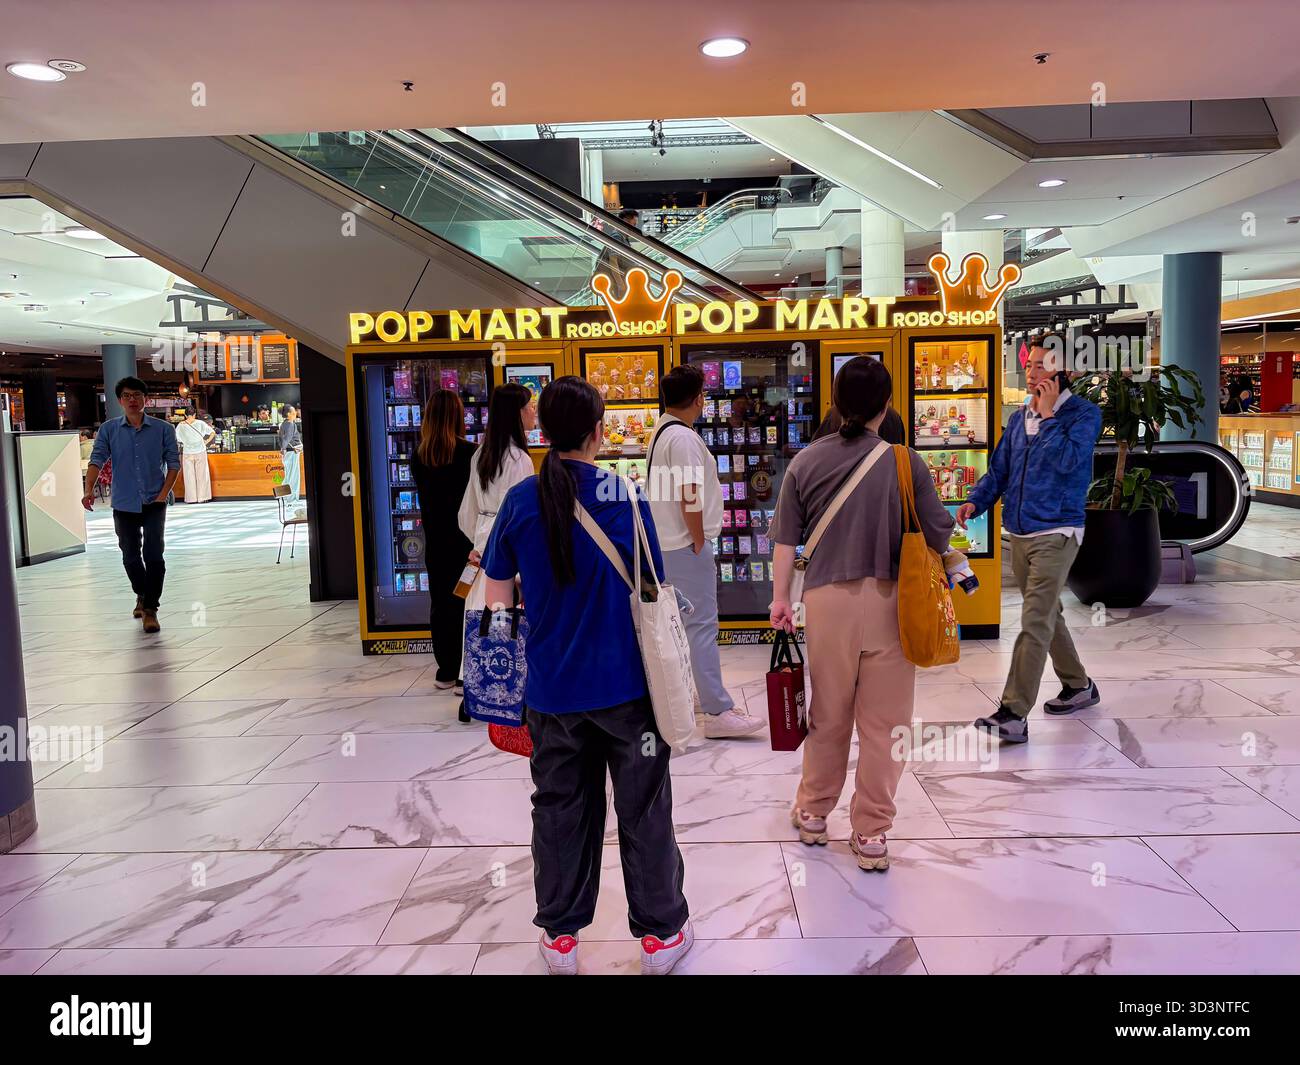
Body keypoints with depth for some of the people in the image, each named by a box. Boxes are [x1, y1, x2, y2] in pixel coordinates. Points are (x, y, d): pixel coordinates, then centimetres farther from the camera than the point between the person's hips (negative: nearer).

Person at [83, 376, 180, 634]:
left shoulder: (162, 429, -1)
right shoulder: (109, 429, 2)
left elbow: (173, 462, 0)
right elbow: (97, 459, -6)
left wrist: (164, 494, -10)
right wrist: (89, 490, -20)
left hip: (154, 504, -2)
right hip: (123, 505, 2)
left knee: (153, 555, -10)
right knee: (130, 556, 13)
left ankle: (150, 609, -3)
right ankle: (141, 595, 37)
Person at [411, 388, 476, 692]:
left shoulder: (419, 456, 1)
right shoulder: (469, 453, -13)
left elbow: (425, 495, 10)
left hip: (435, 540, 4)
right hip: (466, 538, -4)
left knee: (440, 603, 10)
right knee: (466, 602, 2)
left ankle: (446, 671, 16)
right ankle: (467, 672, 4)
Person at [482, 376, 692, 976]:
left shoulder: (520, 501, -4)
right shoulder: (625, 497, -11)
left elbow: (496, 595, 3)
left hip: (551, 686, 3)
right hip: (626, 685, -2)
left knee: (560, 808, 16)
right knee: (643, 809, 12)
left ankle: (560, 936, 29)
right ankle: (661, 933, 26)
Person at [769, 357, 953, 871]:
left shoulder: (806, 460, -1)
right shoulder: (904, 461, -6)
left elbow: (786, 538, 2)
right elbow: (938, 533, -2)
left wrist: (780, 597, 12)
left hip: (828, 598, 2)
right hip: (889, 598, -2)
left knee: (828, 713, 17)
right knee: (883, 720, 8)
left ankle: (813, 813, 33)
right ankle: (872, 833, 17)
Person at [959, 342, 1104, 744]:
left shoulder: (1084, 413, -6)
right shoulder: (1019, 418, 12)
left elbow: (1067, 460, -22)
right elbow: (998, 470, 12)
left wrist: (1048, 414, -15)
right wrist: (974, 502, -5)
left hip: (1055, 534, -7)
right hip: (1019, 534, 7)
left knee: (1035, 623, -12)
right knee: (1047, 616, 19)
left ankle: (1014, 714, -14)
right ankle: (1078, 686, 38)